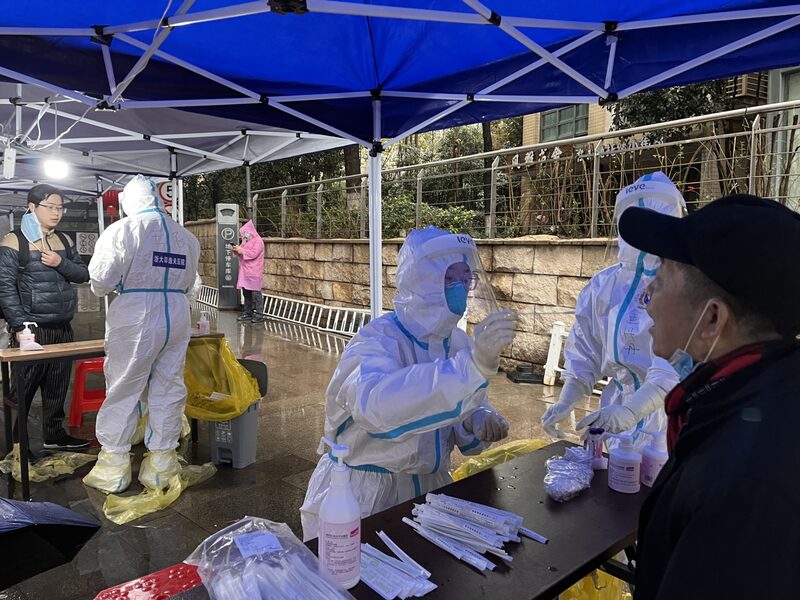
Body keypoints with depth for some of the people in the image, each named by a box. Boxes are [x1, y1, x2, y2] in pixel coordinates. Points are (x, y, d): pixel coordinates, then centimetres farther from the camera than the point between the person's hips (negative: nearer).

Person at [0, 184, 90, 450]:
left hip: (63, 328, 5)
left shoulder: (64, 240, 11)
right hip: (32, 329, -5)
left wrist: (61, 263, -10)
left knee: (58, 387, 13)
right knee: (23, 389, 3)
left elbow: (84, 274, 10)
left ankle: (54, 434, 26)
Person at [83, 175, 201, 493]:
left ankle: (112, 469, 19)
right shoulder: (186, 236, 7)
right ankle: (160, 465, 21)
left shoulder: (122, 230, -7)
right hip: (177, 316, 4)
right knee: (168, 391, 10)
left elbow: (101, 280, -8)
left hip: (134, 317, -4)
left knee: (123, 392, 8)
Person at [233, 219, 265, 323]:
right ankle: (247, 313, 16)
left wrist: (242, 251, -16)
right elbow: (242, 254, 26)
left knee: (256, 293, -9)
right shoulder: (246, 241, 20)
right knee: (246, 293, 10)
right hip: (245, 272, 9)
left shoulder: (258, 241, -7)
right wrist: (236, 250, 6)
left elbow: (254, 253, -19)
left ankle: (259, 315, -8)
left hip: (254, 273, -9)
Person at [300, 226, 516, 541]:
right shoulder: (378, 339, -21)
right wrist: (473, 364, -50)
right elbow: (376, 403, -42)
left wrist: (478, 423, -14)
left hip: (430, 485, 6)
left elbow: (472, 407, 10)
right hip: (361, 495, -5)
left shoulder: (460, 342, 0)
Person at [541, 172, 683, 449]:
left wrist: (629, 410, -37)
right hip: (618, 411, 3)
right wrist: (564, 403, -9)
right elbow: (584, 354, 4)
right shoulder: (604, 285, -1)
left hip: (674, 416, -3)